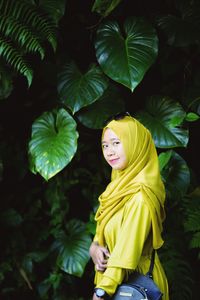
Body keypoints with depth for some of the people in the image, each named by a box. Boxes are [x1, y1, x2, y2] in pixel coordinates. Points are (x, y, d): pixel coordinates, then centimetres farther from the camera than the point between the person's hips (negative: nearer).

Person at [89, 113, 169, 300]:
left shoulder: (140, 195, -24)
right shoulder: (122, 184, 4)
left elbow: (127, 251, -26)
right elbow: (104, 225, 10)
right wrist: (94, 246, -11)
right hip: (113, 275, 8)